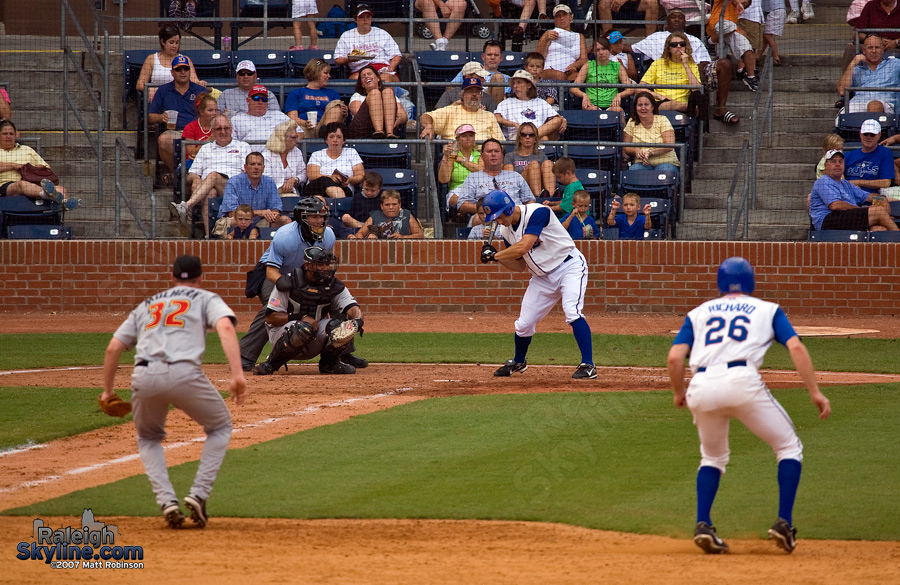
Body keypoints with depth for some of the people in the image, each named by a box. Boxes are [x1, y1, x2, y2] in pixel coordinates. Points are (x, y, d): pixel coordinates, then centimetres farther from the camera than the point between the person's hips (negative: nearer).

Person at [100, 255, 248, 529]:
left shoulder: (147, 305, 31)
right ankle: (198, 495, 6)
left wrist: (108, 390, 31)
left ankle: (167, 501, 7)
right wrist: (237, 374, -12)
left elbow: (113, 347, 22)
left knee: (148, 439, 29)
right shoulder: (206, 299, 19)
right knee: (220, 427, 22)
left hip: (144, 376, 3)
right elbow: (225, 327, -3)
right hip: (184, 373, -3)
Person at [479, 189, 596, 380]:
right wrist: (496, 257, -8)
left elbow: (523, 247, -33)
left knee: (572, 311, -27)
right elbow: (520, 266, 8)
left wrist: (495, 255, -20)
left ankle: (588, 365, -23)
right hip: (542, 276, 7)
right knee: (524, 323, 6)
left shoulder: (537, 213, -24)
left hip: (570, 266, -7)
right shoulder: (505, 230, 0)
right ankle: (518, 362, 34)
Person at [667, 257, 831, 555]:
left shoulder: (699, 313, 26)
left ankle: (703, 525, 8)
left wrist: (679, 393, 29)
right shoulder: (767, 309, 23)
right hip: (743, 381, -3)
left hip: (701, 387, 3)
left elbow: (675, 357, 13)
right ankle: (784, 523, 1)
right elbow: (796, 347, 7)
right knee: (789, 448, 15)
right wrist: (814, 392, 5)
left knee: (712, 457, 26)